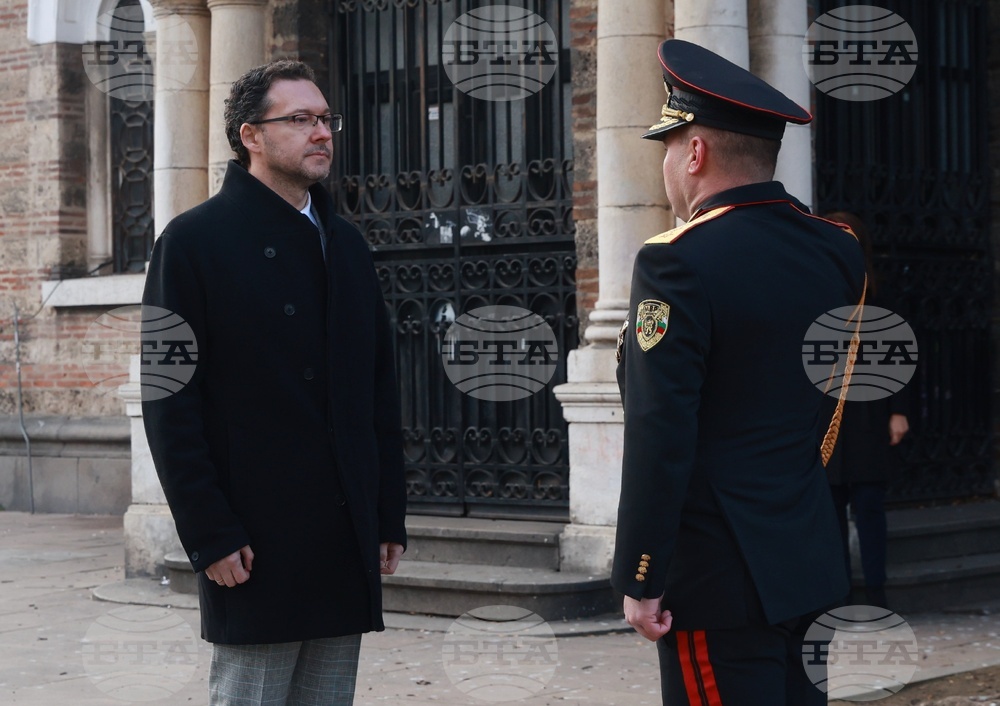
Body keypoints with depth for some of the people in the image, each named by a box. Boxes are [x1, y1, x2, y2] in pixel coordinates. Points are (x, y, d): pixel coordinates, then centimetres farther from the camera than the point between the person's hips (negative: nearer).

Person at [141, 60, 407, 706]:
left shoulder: (347, 244, 15)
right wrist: (211, 536, -14)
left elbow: (380, 387, 15)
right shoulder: (196, 240, -4)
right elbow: (171, 403, -8)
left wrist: (390, 517, 9)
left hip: (348, 545, 6)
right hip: (255, 545, -6)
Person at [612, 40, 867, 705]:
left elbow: (659, 441, -18)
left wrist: (638, 581, -12)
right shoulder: (836, 250, 5)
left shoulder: (679, 262, -17)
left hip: (716, 576, -7)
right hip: (811, 563, 7)